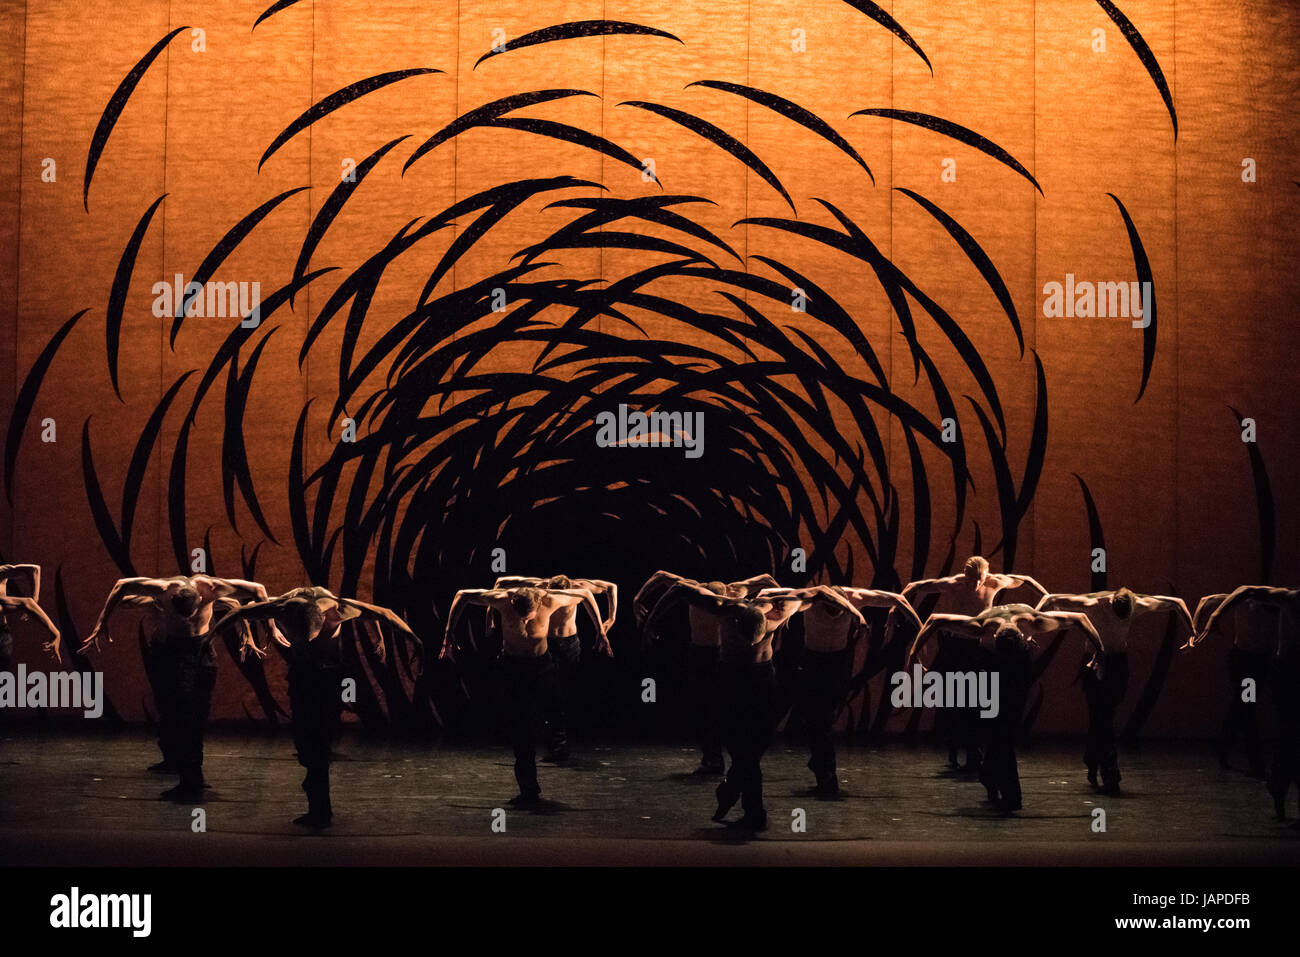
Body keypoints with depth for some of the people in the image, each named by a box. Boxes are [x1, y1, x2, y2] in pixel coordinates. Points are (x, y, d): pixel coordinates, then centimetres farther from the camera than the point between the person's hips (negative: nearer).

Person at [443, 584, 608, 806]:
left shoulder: (550, 600, -24)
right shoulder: (502, 599, -24)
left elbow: (586, 594, -6)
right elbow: (462, 595, -9)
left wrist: (601, 633, -4)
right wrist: (449, 634, -8)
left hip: (542, 665, 1)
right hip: (512, 665, -1)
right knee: (519, 727, -9)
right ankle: (529, 790, -3)